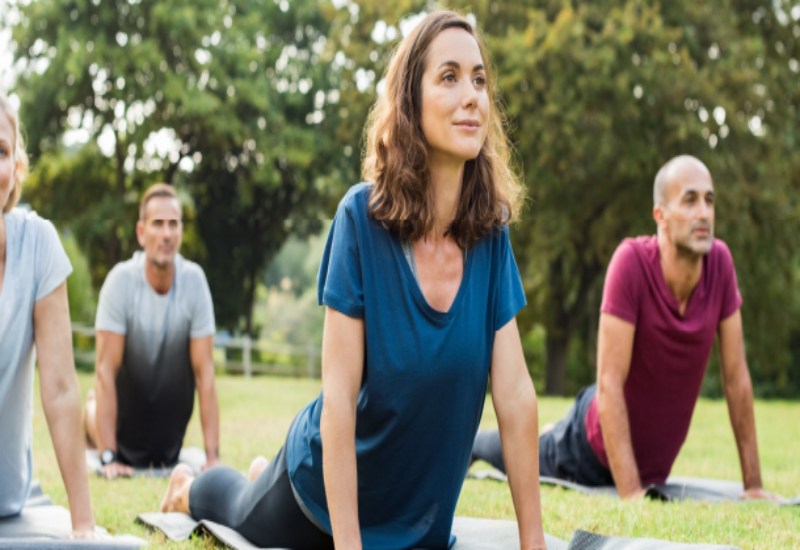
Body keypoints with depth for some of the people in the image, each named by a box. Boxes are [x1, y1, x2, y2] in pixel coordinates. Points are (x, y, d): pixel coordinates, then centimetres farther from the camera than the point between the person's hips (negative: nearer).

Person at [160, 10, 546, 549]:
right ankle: (189, 487, 57)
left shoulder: (491, 230, -15)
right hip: (328, 485, -3)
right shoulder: (364, 217, -26)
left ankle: (267, 475, 56)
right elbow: (339, 394, -27)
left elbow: (515, 392, -15)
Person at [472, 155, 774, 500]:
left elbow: (736, 375, -10)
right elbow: (610, 384, -31)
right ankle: (469, 442, 52)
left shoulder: (720, 261, -18)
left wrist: (753, 484, -9)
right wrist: (631, 494, -33)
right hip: (593, 450, -4)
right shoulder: (632, 260, -31)